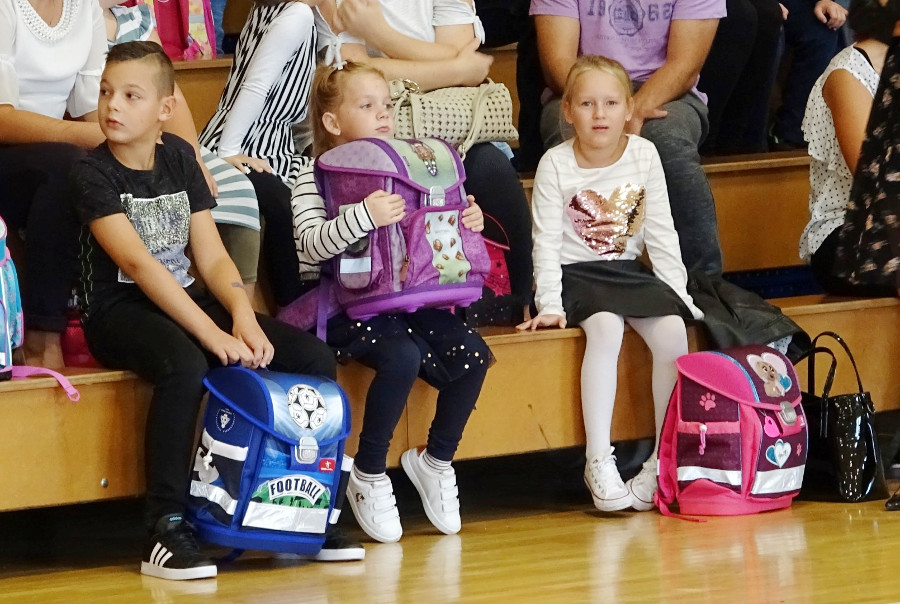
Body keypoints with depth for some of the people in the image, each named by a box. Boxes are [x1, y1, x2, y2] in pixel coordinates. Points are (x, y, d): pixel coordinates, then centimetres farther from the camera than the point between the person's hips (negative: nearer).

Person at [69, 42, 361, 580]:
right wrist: (212, 335, -28)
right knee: (183, 366, -39)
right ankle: (166, 529, -32)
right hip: (121, 313, -6)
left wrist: (243, 316, -16)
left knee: (315, 357, -8)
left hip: (188, 302, 6)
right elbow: (138, 263, -20)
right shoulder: (94, 175, -8)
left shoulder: (179, 165, 11)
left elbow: (212, 257, 5)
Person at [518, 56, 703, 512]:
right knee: (606, 327, -33)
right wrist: (549, 303, -14)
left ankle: (665, 457, -14)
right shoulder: (556, 165, -6)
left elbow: (661, 233, 7)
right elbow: (546, 240, -6)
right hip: (577, 274, -3)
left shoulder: (644, 155, 3)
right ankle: (598, 461, -31)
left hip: (630, 271, 3)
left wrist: (677, 291, 3)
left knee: (672, 328, -23)